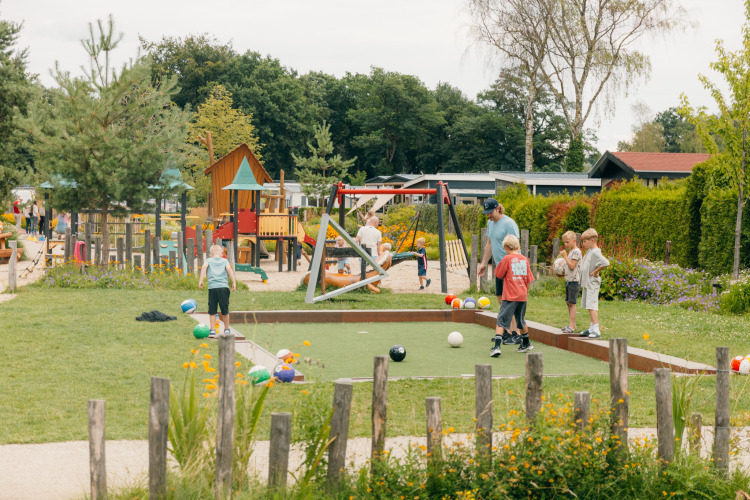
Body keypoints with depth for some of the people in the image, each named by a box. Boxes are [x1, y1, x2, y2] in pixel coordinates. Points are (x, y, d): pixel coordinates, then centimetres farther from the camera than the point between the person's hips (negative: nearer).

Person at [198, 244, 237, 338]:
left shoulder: (208, 260, 15)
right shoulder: (224, 261, 16)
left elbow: (204, 267, -5)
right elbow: (229, 269, 0)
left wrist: (201, 280, -9)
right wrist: (234, 282, -4)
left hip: (212, 287, -1)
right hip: (223, 287, 1)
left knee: (212, 311, 5)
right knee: (225, 310, 11)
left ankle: (212, 330, 2)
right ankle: (226, 329, 22)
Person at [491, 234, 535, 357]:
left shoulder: (507, 258, -7)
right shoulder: (525, 260, 8)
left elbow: (498, 274, 2)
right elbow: (529, 280, 13)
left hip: (510, 296, -5)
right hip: (522, 296, 5)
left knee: (501, 321, -6)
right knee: (521, 321, 23)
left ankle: (497, 346, -19)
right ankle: (526, 344, 36)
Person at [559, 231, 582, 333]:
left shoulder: (576, 251, -13)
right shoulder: (570, 251, 16)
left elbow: (572, 266, -20)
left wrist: (565, 256, -15)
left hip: (574, 281, -10)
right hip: (568, 280, 10)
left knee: (572, 303, -9)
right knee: (568, 302, 12)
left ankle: (572, 325, -8)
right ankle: (572, 324, 19)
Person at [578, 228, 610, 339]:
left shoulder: (595, 252, -17)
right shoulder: (589, 251, 13)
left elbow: (606, 263, -30)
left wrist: (595, 272, -20)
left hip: (592, 284, -10)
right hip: (586, 283, 10)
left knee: (592, 306, -13)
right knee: (589, 307, 14)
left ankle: (596, 330, -15)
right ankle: (592, 328, 22)